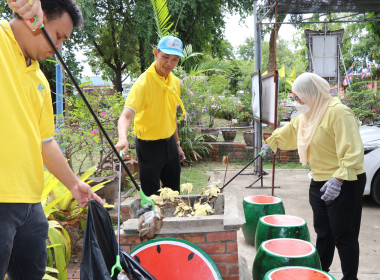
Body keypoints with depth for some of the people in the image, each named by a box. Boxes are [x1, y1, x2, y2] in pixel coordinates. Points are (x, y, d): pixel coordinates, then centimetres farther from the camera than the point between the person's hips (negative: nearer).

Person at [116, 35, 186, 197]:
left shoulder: (175, 82, 4)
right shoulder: (143, 82, -19)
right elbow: (126, 116, -30)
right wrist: (123, 138, -49)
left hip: (169, 144, 7)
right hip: (149, 146, -7)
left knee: (174, 194, 17)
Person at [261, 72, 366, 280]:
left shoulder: (338, 113, -20)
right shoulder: (310, 113, 10)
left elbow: (352, 151, -27)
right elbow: (289, 130, 28)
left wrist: (338, 179, -34)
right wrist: (271, 144, 39)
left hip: (343, 184, -9)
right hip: (320, 183, 9)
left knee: (344, 236, 0)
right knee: (323, 232, 19)